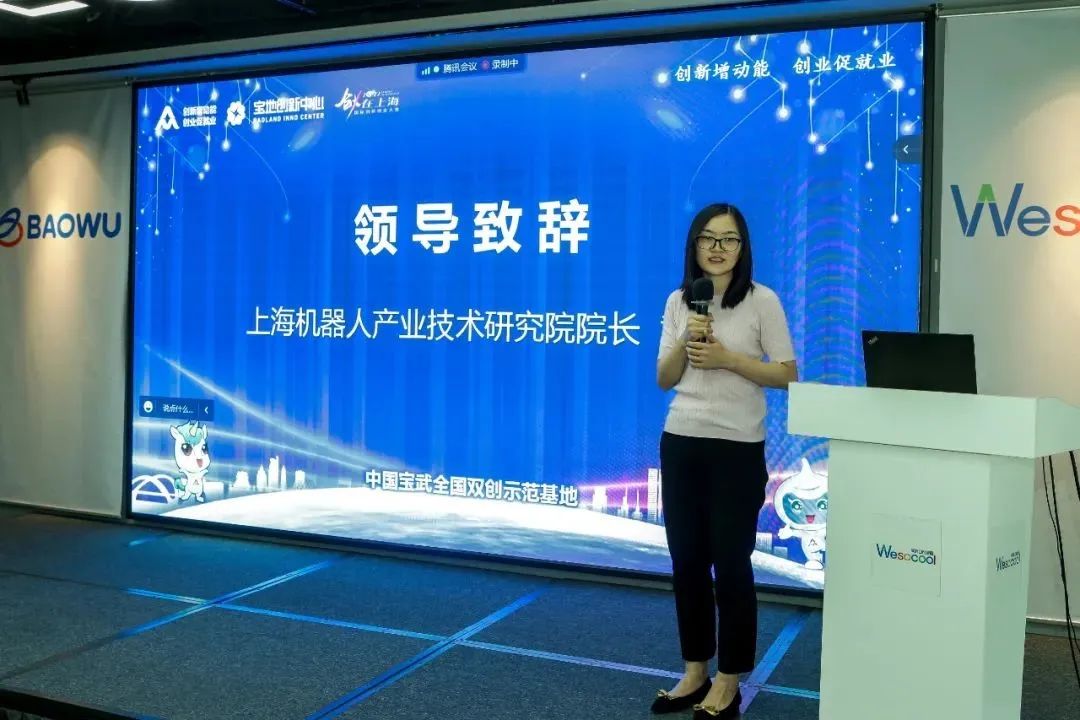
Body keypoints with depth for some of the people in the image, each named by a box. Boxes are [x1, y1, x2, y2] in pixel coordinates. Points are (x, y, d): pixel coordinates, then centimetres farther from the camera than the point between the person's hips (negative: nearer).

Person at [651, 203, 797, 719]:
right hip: (681, 444, 5)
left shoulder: (762, 301, -6)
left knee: (730, 563, 3)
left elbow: (787, 376, -7)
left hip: (737, 449, -4)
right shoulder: (678, 302, 6)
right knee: (686, 560, 10)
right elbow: (664, 380, 7)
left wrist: (727, 358, -16)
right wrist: (685, 342, -11)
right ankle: (695, 672, 25)